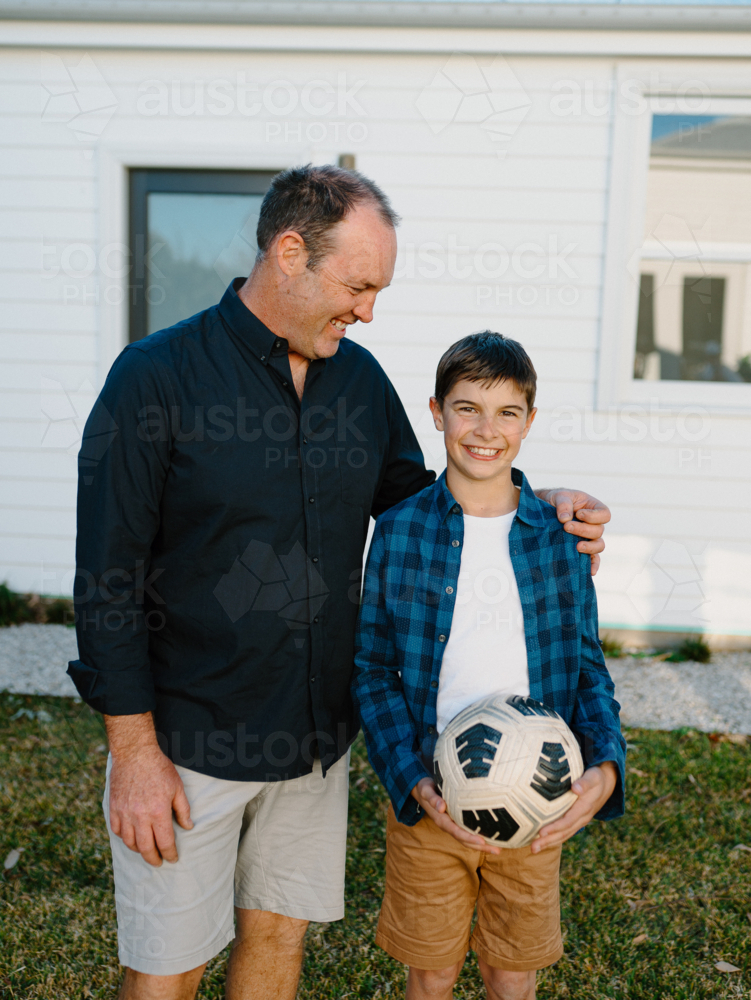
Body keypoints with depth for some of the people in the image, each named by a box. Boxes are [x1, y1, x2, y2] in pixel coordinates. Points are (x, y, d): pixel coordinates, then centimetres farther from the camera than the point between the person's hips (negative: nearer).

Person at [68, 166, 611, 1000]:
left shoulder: (361, 379, 3)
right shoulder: (156, 377, -13)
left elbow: (414, 500, 16)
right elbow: (108, 581, -12)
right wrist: (135, 750, -12)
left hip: (316, 736, 5)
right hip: (190, 743, -4)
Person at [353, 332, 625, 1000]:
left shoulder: (562, 536, -2)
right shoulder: (399, 531, -6)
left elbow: (587, 667, 3)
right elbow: (373, 670, -3)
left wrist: (605, 765, -14)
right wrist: (415, 784, -15)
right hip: (427, 801, -1)